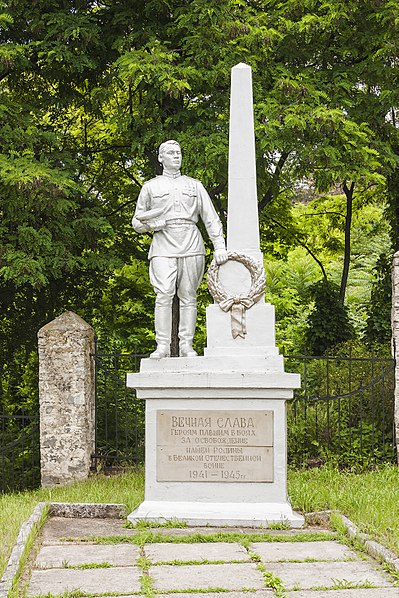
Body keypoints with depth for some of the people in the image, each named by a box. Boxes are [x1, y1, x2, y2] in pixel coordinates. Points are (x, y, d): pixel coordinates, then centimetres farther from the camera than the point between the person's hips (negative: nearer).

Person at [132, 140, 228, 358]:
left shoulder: (194, 185, 19)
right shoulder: (151, 186, 16)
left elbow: (211, 218, 14)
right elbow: (137, 222, 18)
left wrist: (219, 246, 2)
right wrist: (151, 224, -5)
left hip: (191, 245, 1)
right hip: (163, 245, -1)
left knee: (188, 296, -3)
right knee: (164, 295, -15)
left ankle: (186, 346, -3)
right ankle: (162, 346, -16)